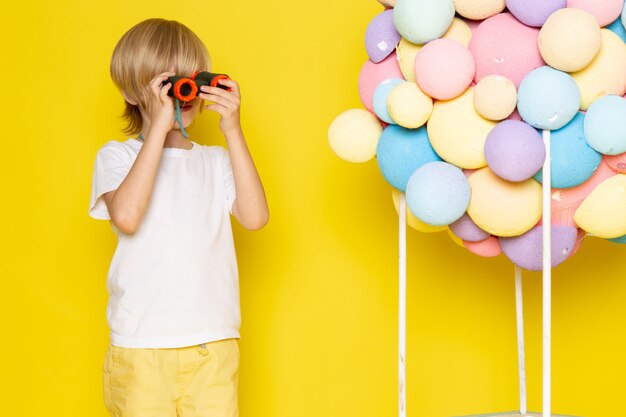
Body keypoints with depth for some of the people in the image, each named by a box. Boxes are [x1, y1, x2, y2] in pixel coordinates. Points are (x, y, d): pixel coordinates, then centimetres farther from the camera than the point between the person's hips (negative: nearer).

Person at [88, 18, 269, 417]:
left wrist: (233, 131, -9)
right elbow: (126, 216, -18)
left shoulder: (216, 161, 11)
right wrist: (159, 125, -16)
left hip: (214, 343, 2)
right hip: (140, 348, -2)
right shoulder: (117, 156, 3)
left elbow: (255, 217, -6)